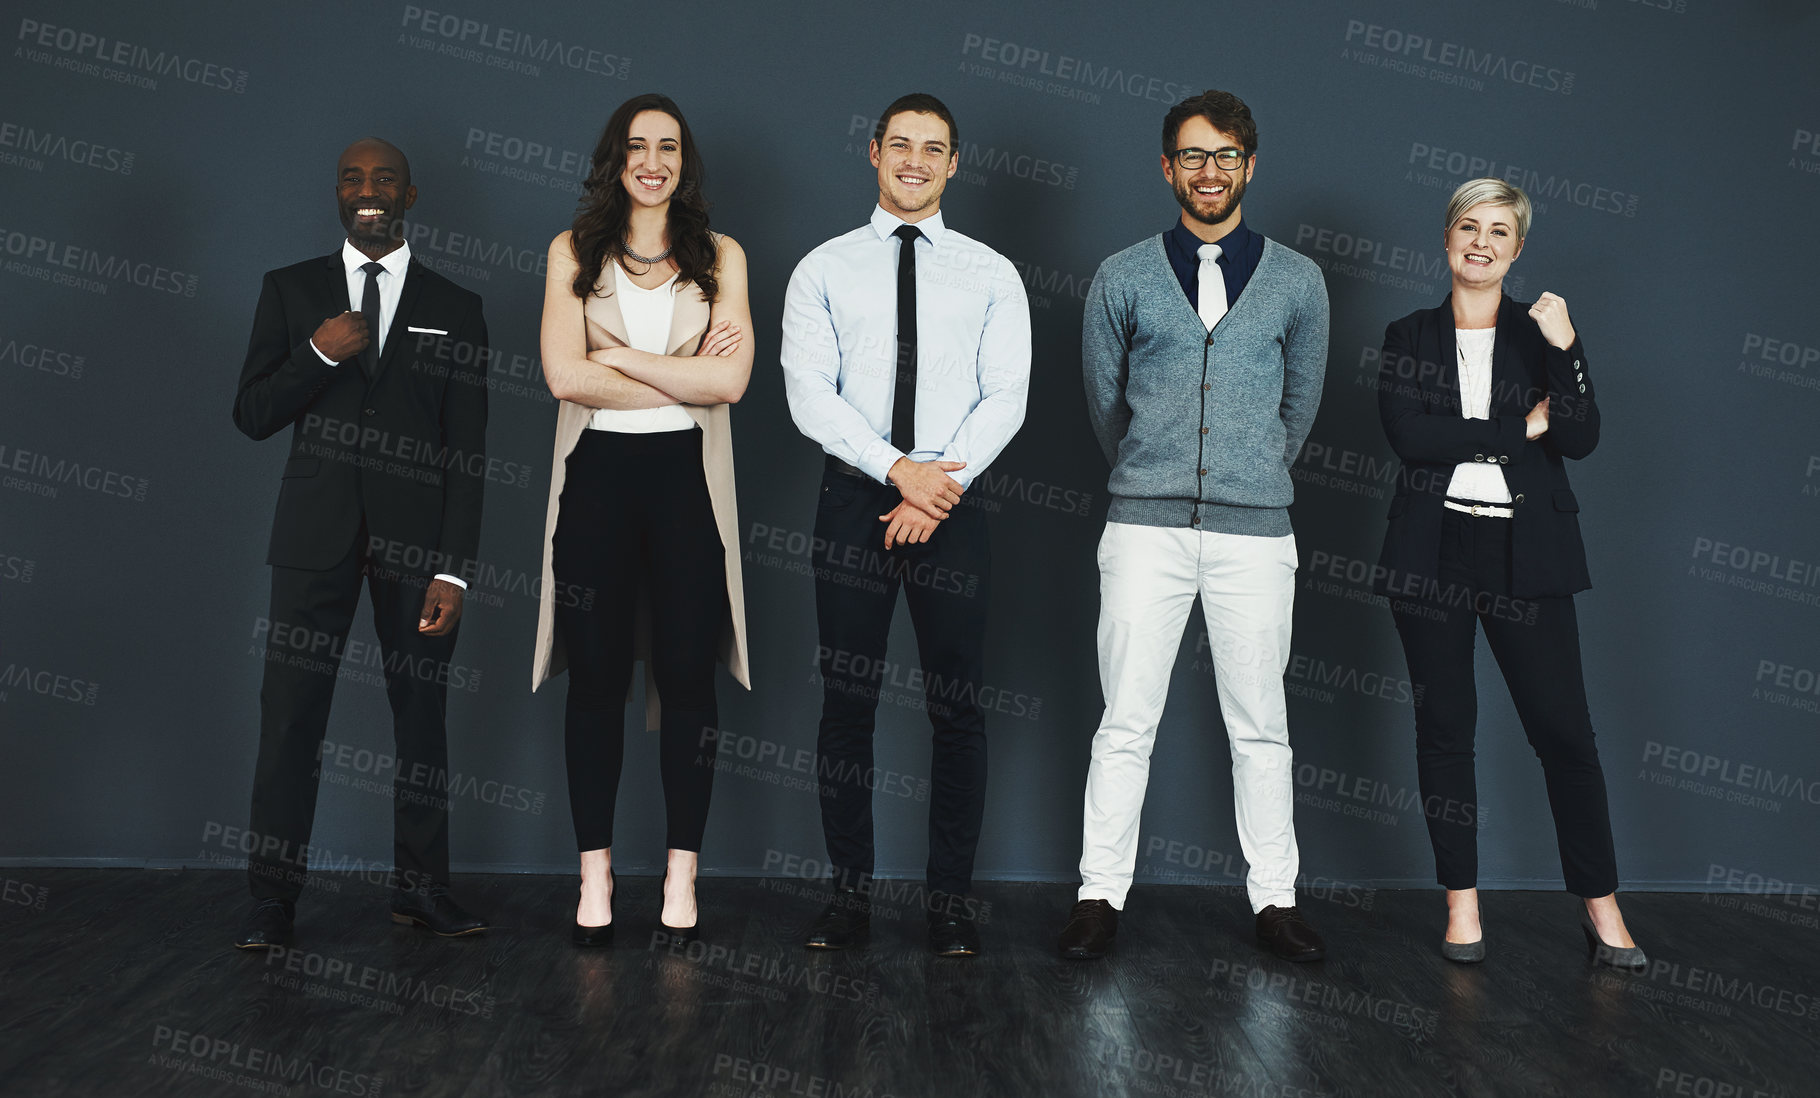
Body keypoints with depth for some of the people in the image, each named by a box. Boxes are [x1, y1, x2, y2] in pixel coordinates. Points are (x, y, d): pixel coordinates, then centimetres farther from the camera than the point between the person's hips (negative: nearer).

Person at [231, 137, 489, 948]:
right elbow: (251, 415, 6)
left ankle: (422, 888, 14)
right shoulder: (290, 291, 11)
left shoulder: (456, 310, 8)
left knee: (422, 715, 4)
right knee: (290, 716, -2)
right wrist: (319, 355, -12)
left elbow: (466, 452, 3)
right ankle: (274, 900, 7)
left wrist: (453, 569, -5)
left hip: (417, 540, 0)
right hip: (317, 533, 1)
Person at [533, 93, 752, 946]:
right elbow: (565, 375, -6)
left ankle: (681, 877, 12)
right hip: (597, 476, 0)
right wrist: (684, 377, -7)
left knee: (687, 677, 2)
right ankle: (595, 873, 13)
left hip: (686, 477, 0)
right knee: (596, 677, 3)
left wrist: (621, 358, -7)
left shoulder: (719, 257, 8)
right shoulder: (574, 252, 8)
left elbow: (730, 379, -6)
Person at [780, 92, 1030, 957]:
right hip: (853, 496, 0)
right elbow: (809, 393, -4)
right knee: (846, 701, 4)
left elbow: (1005, 399, -1)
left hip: (954, 500, 0)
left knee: (957, 707, 2)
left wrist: (940, 485, -14)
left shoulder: (991, 275, 9)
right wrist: (899, 470, -15)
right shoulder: (823, 270, 7)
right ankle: (850, 893, 14)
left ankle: (951, 898, 12)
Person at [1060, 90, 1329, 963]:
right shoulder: (1123, 278, 6)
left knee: (1260, 726, 6)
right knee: (1125, 723, 1)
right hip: (1146, 529, 0)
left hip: (1255, 532, 1)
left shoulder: (1297, 282, 8)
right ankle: (1102, 894, 10)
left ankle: (1274, 898, 17)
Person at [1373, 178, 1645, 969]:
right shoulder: (1409, 337, 8)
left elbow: (1581, 439, -4)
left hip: (1525, 554, 0)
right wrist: (1520, 431, -8)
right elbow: (1407, 434, -9)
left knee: (1562, 727, -2)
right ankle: (1462, 902, 15)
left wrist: (1563, 350, -15)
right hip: (1433, 554, 0)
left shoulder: (1541, 332, 8)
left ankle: (1601, 907, 11)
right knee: (1444, 726, 4)